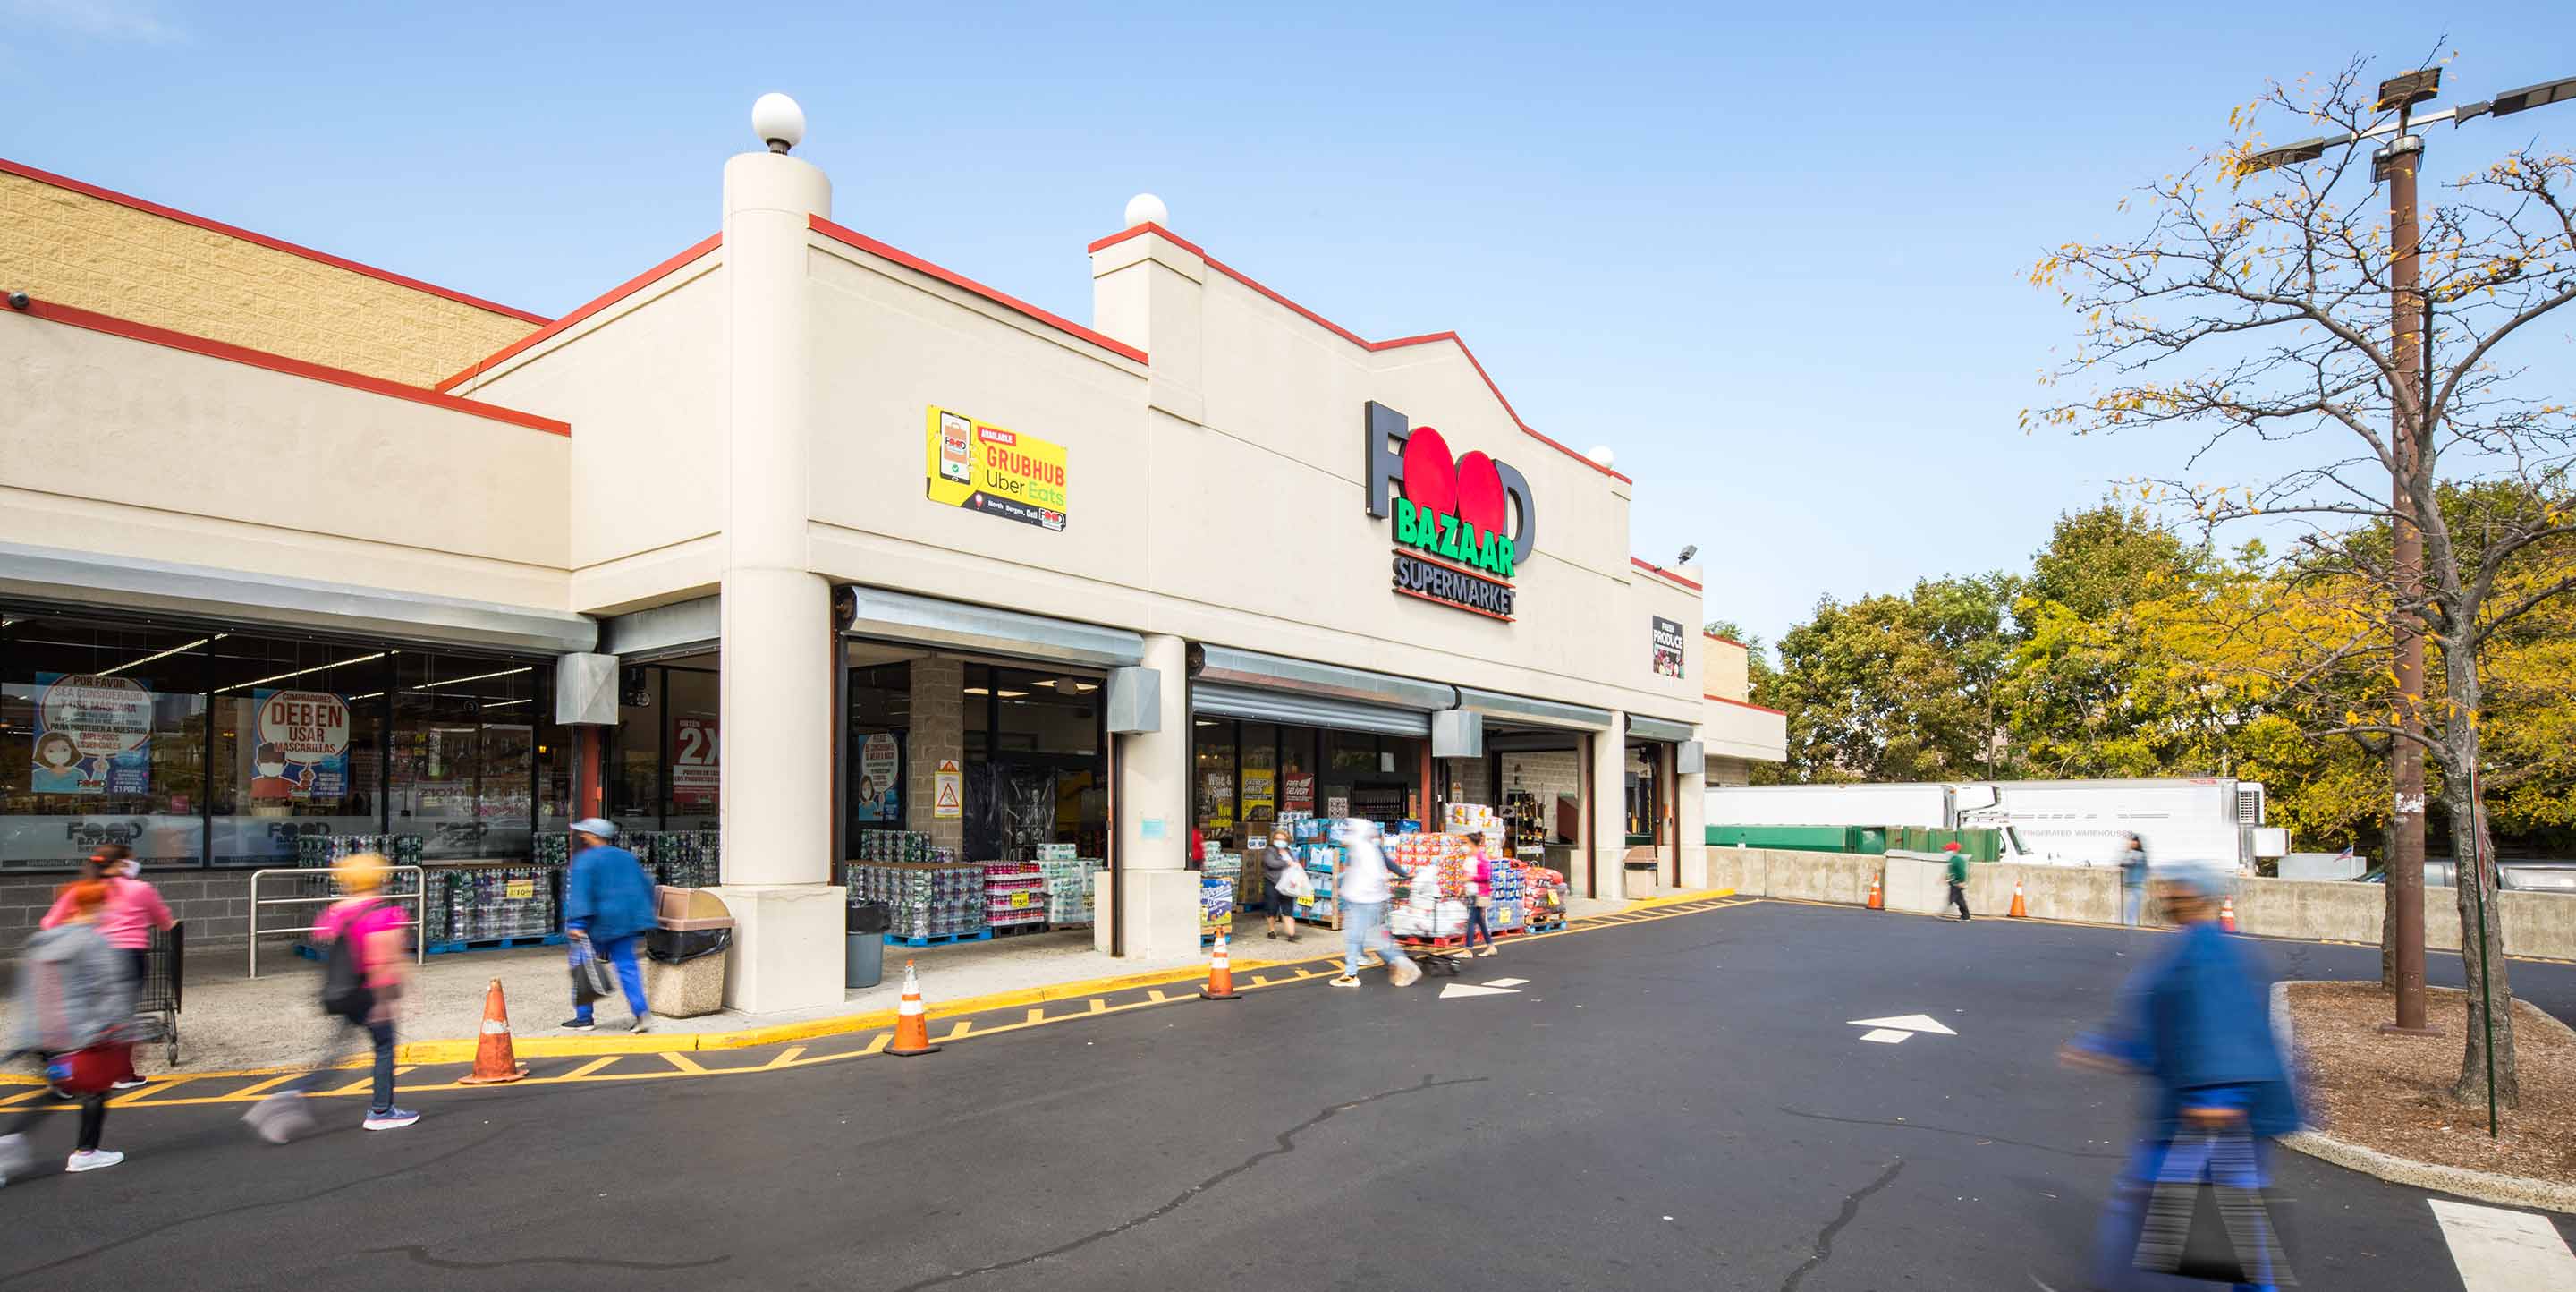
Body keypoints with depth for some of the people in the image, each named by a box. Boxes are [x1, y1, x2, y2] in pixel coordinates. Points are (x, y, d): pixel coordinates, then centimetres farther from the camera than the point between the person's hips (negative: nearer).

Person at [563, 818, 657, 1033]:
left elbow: (580, 892, -18)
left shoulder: (585, 861, -7)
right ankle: (642, 1012, -7)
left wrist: (577, 923, -22)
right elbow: (646, 885, 16)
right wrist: (644, 915, 24)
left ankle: (583, 1017, 13)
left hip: (598, 925, -6)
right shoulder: (627, 857, 12)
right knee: (626, 965, 7)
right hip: (627, 922, 6)